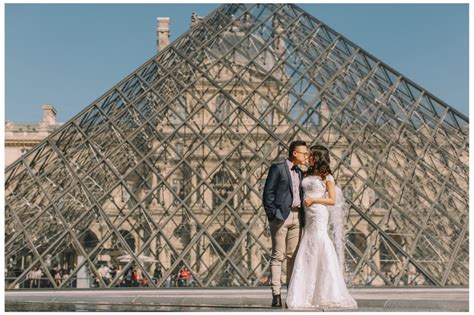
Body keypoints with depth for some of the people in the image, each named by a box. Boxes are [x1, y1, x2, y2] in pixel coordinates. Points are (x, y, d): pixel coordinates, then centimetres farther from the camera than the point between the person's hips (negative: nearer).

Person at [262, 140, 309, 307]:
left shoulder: (299, 172, 20)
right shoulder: (277, 168, -1)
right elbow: (268, 193, -6)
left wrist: (303, 217, 11)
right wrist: (272, 215, -13)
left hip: (296, 217, 7)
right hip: (281, 216, -6)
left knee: (293, 256, 5)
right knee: (278, 256, -5)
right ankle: (276, 295, -4)